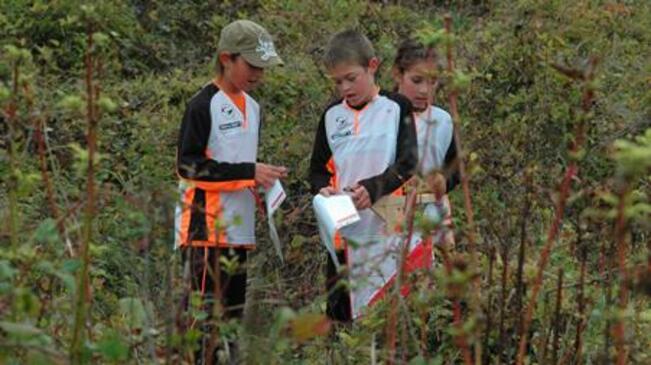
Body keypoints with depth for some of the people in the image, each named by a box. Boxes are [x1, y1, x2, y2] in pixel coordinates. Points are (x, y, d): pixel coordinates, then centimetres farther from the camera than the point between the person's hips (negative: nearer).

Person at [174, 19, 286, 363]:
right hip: (205, 227, -8)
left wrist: (263, 178, 9)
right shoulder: (203, 105, -9)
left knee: (233, 312, 10)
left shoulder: (252, 107, 16)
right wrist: (249, 172, -18)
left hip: (238, 227, 8)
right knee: (206, 312, -13)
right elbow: (187, 165, -15)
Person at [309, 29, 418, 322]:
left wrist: (373, 188, -24)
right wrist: (323, 189, -6)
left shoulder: (396, 108, 0)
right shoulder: (332, 116, 12)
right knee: (341, 313, 5)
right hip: (344, 233, 4)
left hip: (387, 231, -4)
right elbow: (318, 169, 17)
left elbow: (408, 164, -8)